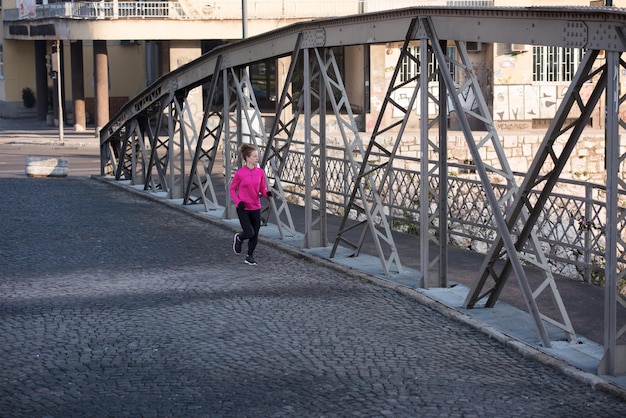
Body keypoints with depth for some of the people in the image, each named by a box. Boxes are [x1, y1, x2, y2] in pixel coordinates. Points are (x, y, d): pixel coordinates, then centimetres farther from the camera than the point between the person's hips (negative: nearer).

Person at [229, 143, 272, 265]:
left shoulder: (260, 172, 1)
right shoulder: (240, 173, -11)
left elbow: (263, 189, 8)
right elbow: (232, 189, -1)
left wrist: (267, 193, -15)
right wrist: (238, 202, -15)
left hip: (256, 208, 4)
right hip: (243, 208, -4)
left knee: (255, 235, 6)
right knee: (249, 233, -12)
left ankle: (250, 257, 25)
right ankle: (238, 238, 23)